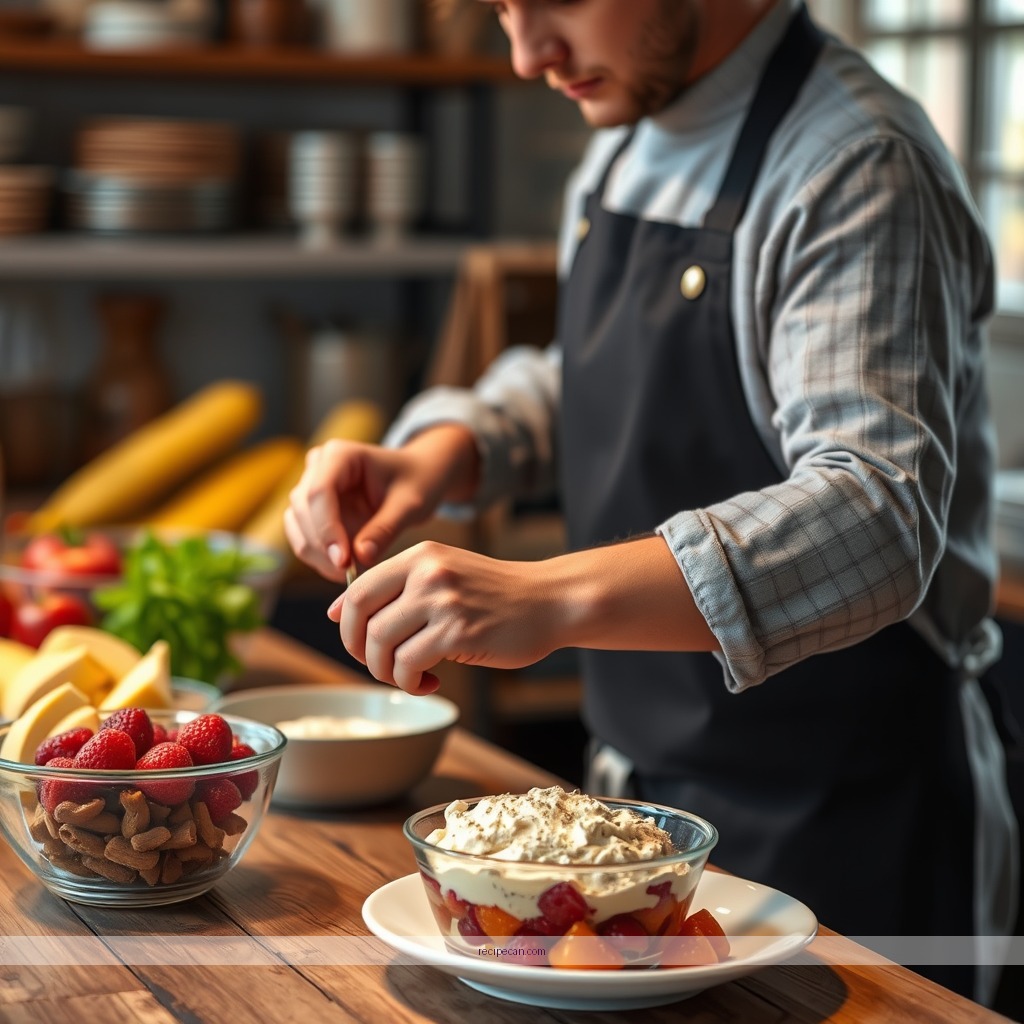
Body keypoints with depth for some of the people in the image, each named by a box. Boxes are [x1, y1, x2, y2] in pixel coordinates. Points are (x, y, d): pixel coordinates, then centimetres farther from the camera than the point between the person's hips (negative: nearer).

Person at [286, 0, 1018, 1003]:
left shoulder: (858, 168, -22)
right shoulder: (627, 137, 4)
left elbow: (874, 520, -35)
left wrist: (551, 597, -47)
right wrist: (441, 449, -2)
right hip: (638, 786, 8)